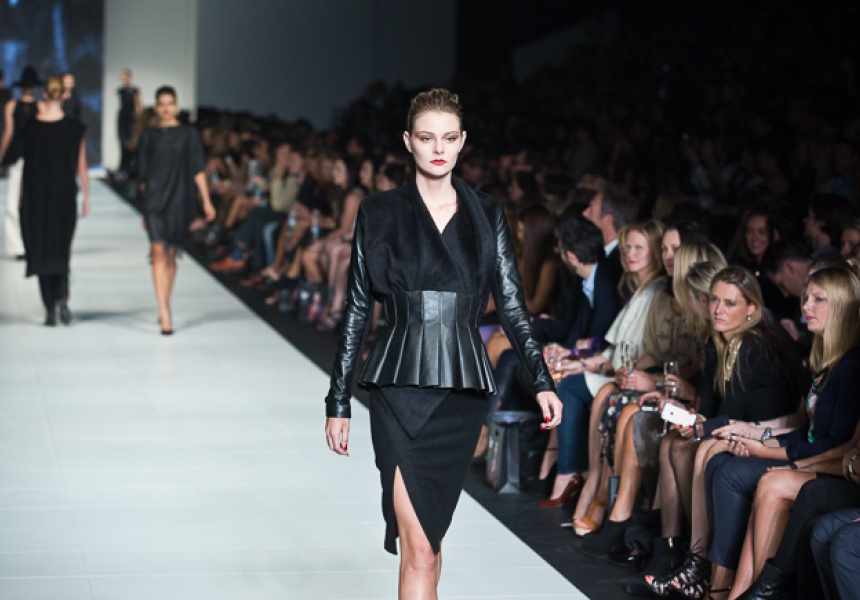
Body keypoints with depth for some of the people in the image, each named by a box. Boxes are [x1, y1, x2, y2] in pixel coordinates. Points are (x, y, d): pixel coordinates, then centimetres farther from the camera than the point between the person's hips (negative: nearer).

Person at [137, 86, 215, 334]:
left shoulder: (188, 134, 5)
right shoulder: (149, 136, 7)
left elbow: (197, 170, 4)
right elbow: (143, 174, 12)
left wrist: (206, 201, -3)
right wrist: (144, 210, 14)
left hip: (180, 200, 0)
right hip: (155, 199, 0)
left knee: (170, 254, 9)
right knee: (159, 252, -12)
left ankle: (164, 308, 25)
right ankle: (165, 315, -18)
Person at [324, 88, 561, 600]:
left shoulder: (487, 215, 8)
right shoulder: (379, 214, 3)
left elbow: (511, 303, 7)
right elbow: (357, 311, 6)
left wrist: (542, 380, -4)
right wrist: (338, 403, 4)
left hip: (463, 390, 2)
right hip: (400, 389, -2)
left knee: (429, 536, 10)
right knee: (419, 548, -12)